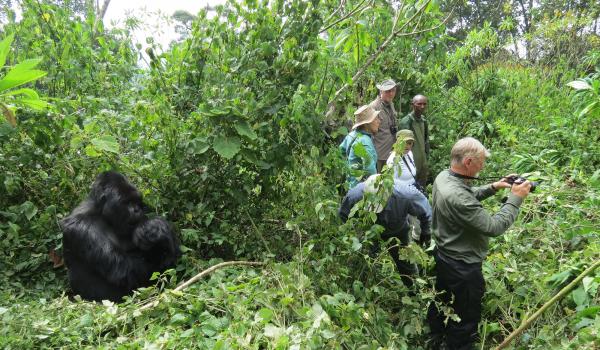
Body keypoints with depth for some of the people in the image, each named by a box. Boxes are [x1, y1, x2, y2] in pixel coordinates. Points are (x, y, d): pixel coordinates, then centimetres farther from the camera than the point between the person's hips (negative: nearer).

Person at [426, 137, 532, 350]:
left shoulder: (443, 176, -7)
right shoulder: (457, 198, -37)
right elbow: (494, 227, -30)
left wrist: (493, 188, 1)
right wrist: (516, 198, -20)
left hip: (443, 255, 10)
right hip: (462, 267, -10)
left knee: (442, 300, 30)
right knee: (465, 317, 14)